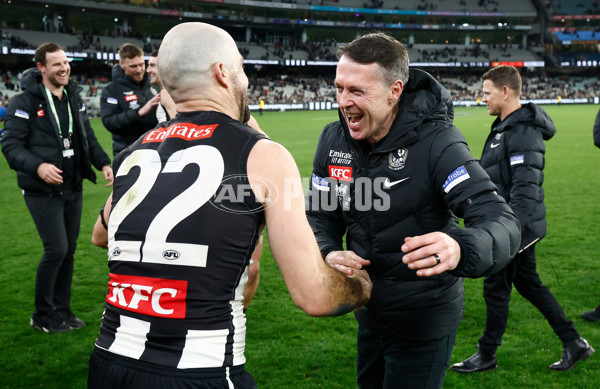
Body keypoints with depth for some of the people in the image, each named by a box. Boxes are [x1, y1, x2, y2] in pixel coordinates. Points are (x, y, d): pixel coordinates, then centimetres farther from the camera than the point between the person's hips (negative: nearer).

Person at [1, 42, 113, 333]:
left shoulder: (74, 97, 10)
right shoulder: (25, 102, -10)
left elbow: (87, 137, 17)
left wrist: (103, 163, 3)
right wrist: (38, 166, -28)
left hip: (73, 188, 7)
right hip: (42, 191, -6)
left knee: (69, 249, 11)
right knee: (56, 249, -9)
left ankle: (61, 310, 26)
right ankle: (42, 315, 11)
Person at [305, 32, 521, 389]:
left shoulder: (436, 144, -24)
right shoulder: (334, 140, -6)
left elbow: (503, 223, -32)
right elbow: (320, 216, 3)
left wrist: (459, 249, -55)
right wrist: (328, 253, -21)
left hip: (425, 319, -6)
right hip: (370, 314, 6)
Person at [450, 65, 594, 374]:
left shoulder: (523, 132, -21)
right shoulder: (505, 126, 11)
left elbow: (525, 188, -28)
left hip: (516, 226, -10)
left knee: (496, 289, 3)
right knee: (528, 284, 18)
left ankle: (486, 356, 20)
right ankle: (574, 343, 27)